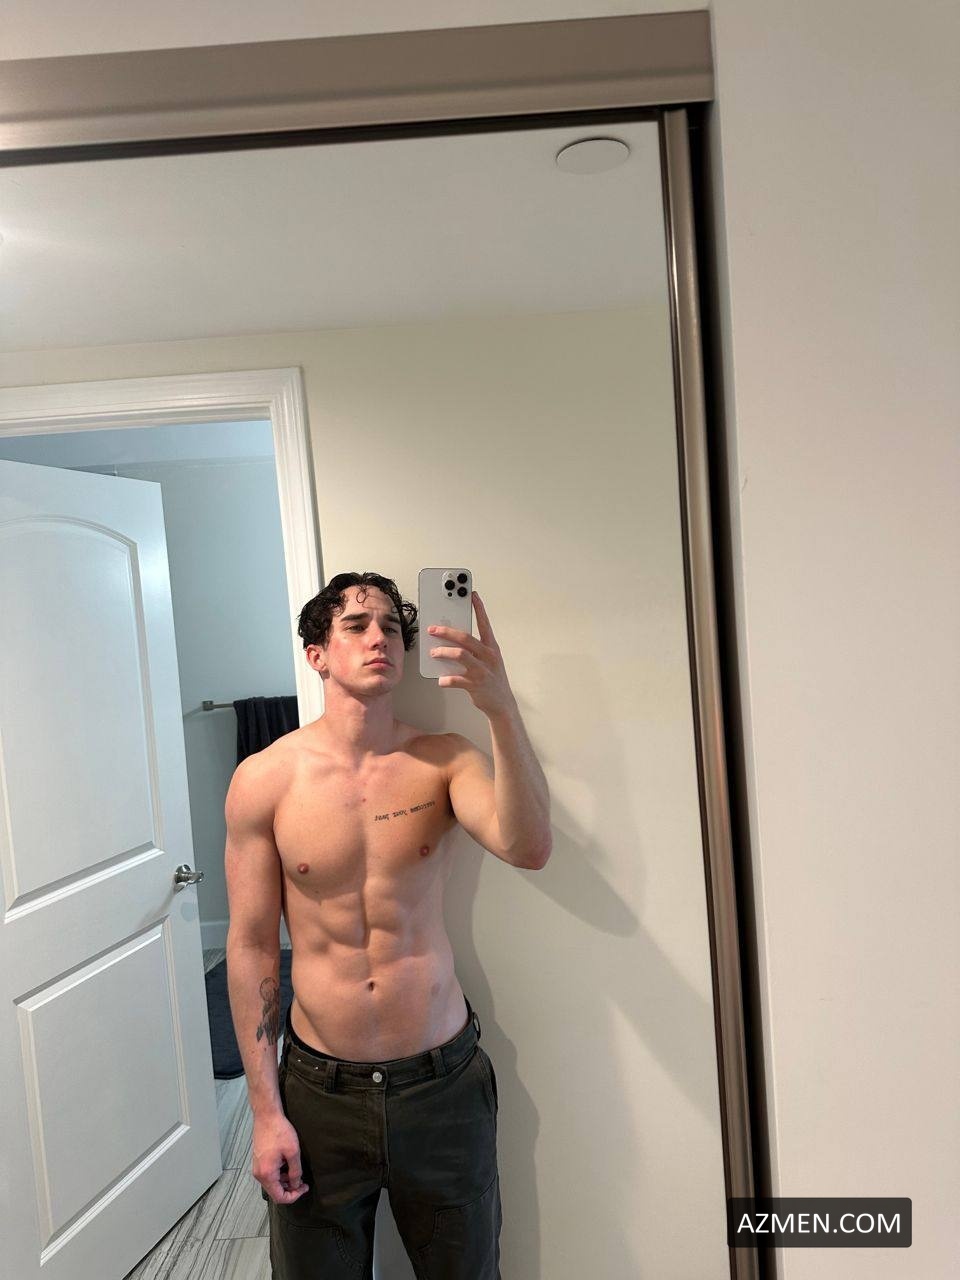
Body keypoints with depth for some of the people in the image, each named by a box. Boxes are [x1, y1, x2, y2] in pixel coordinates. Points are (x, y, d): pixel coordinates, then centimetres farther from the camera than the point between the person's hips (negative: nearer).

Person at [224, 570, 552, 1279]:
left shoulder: (444, 759, -8)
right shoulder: (264, 779, -9)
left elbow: (529, 848, -26)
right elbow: (252, 945, -4)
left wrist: (502, 707, -39)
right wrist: (266, 1111, -3)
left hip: (443, 1081, 1)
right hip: (318, 1088, 0)